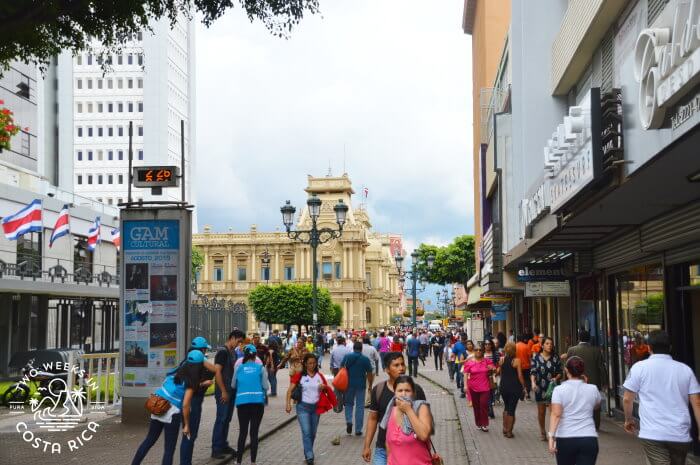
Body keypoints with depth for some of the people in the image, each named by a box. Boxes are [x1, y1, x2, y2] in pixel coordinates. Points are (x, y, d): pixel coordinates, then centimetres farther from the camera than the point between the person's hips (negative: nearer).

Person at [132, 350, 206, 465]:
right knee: (169, 448, 5)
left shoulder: (177, 372, 10)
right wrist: (186, 425, -4)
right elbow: (185, 405, -14)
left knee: (149, 440, 21)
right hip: (172, 412, -7)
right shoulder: (190, 382, -9)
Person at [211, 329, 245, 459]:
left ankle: (223, 445, 23)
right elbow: (217, 372, -19)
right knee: (221, 419, -4)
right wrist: (223, 391, -19)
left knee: (227, 419, 14)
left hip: (231, 391, 8)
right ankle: (216, 449, 1)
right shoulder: (223, 352, -14)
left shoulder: (233, 353, 13)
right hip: (223, 392, -8)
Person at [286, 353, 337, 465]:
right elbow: (290, 390, -7)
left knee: (313, 433, 12)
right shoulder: (300, 375, -5)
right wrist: (288, 404, -18)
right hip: (303, 407, -4)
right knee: (306, 432, -11)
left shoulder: (320, 376, 5)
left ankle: (307, 453, 30)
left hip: (316, 407, 4)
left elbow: (328, 390, 12)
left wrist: (325, 387, -11)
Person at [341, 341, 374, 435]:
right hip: (361, 385, -1)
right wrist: (370, 385, 10)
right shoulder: (365, 359, -3)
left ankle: (349, 421, -5)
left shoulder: (347, 357, -2)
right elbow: (370, 374, -1)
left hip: (349, 384, 1)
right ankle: (358, 430, 8)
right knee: (360, 406, 7)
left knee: (349, 404, 19)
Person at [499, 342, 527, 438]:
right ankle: (509, 432, 8)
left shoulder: (502, 360, -3)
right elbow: (520, 376, -12)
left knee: (506, 407, 22)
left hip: (504, 386, 4)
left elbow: (500, 373, 7)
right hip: (514, 387, -4)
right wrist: (523, 387, -2)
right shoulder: (516, 360, -13)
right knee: (512, 409, 4)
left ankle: (505, 429, 24)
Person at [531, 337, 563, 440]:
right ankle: (542, 431, 30)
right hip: (540, 388, 1)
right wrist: (533, 382, -18)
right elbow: (533, 372, -2)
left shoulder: (555, 358, 3)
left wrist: (556, 378, -14)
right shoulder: (536, 357, 1)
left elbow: (560, 372, 7)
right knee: (541, 412, 11)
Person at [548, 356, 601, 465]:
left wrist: (551, 436, -17)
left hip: (565, 439, -1)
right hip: (589, 439, 1)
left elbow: (556, 414, -13)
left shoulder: (559, 390, -2)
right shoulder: (593, 389, 6)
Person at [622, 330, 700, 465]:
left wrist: (628, 420, 19)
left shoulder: (640, 367, 0)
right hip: (681, 435, 4)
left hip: (653, 434, -3)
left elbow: (627, 399, 2)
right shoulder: (686, 369, 8)